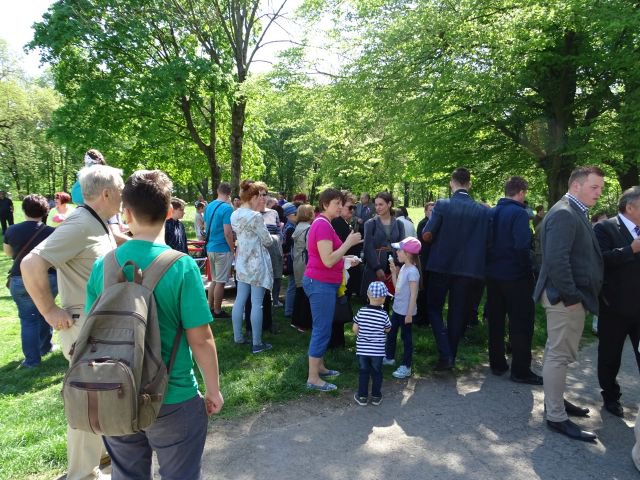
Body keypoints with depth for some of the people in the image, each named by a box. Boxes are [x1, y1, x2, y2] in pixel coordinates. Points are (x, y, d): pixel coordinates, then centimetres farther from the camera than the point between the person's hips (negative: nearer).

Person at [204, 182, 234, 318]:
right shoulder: (227, 208, -16)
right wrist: (233, 249, -10)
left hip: (210, 247, 8)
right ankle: (217, 311, 10)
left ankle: (210, 308, 25)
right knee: (220, 282, 2)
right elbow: (227, 232, -19)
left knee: (215, 280, 18)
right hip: (222, 249, -8)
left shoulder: (209, 206, 8)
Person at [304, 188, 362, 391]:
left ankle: (319, 367, 31)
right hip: (321, 284, -10)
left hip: (323, 283, 10)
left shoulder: (323, 223, 13)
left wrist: (346, 259, 19)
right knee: (322, 330, -4)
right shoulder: (323, 225, -19)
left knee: (322, 329, 19)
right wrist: (348, 242, -19)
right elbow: (328, 261, -23)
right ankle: (313, 378, 5)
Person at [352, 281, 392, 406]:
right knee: (377, 372, 14)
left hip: (362, 348, 1)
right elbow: (387, 330, 3)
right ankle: (376, 396, 23)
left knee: (363, 372, 13)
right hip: (378, 350, -1)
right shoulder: (383, 315, -12)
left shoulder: (361, 312, -9)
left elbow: (355, 329, -3)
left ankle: (362, 396, 18)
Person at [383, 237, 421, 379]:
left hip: (406, 312, -9)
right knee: (391, 333, 21)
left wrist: (409, 314, -20)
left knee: (406, 337, 3)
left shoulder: (412, 271, -23)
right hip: (397, 309, 9)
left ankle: (406, 367, 14)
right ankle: (389, 357, 39)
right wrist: (394, 272, 4)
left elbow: (414, 295, -22)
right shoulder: (403, 268, 4)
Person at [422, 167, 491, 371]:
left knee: (434, 308, 13)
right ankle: (450, 355, 22)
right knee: (457, 313, 13)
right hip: (468, 268, 2)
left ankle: (445, 354, 0)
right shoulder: (483, 210, -4)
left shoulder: (442, 205, -10)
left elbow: (427, 235, -12)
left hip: (441, 265, -2)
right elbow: (487, 241, -1)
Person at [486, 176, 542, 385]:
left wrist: (492, 264, 15)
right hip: (515, 275, -7)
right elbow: (522, 246, -22)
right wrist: (528, 270, -10)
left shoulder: (492, 212, 7)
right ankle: (520, 371, 9)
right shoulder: (519, 213, -15)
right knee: (521, 323, 3)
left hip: (493, 274, 7)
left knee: (496, 320, 14)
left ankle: (497, 364, 24)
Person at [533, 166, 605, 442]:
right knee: (560, 355, -1)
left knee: (558, 352, 20)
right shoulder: (564, 214, -18)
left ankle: (555, 400, 34)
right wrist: (570, 296, -22)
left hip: (573, 295, 10)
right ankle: (556, 417, 10)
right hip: (566, 297, -10)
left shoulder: (575, 213, 15)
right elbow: (557, 260, -27)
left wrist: (576, 295, 10)